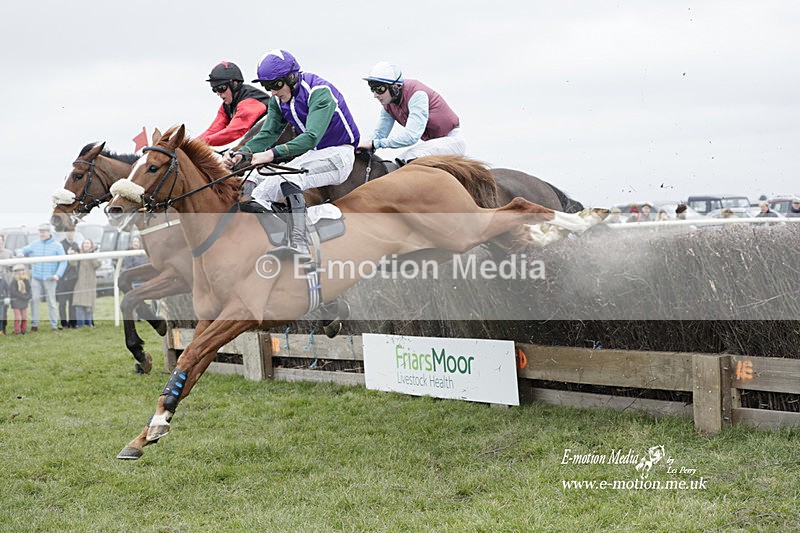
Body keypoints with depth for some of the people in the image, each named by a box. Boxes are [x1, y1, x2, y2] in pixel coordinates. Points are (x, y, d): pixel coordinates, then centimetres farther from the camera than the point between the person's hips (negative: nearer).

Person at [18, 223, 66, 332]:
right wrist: (21, 253, -6)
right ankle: (34, 324, 6)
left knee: (51, 302, 0)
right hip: (36, 278, 3)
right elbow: (25, 250, 19)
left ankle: (54, 326, 5)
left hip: (49, 279, -3)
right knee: (34, 300, 0)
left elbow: (63, 262, -4)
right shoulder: (35, 244, 8)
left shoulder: (57, 245, -2)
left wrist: (58, 274, -17)